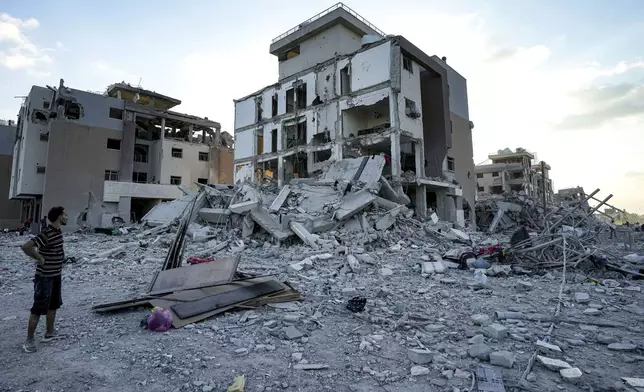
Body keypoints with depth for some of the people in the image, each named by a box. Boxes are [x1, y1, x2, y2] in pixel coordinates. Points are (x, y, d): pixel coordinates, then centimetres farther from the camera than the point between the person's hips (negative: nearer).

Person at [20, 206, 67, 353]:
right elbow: (25, 247, -30)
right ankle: (29, 340, 13)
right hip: (44, 277, -9)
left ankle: (50, 332, 34)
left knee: (54, 305, 19)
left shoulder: (59, 232, 5)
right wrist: (40, 258, -20)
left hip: (56, 275, 9)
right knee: (39, 308, 0)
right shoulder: (46, 234, -23)